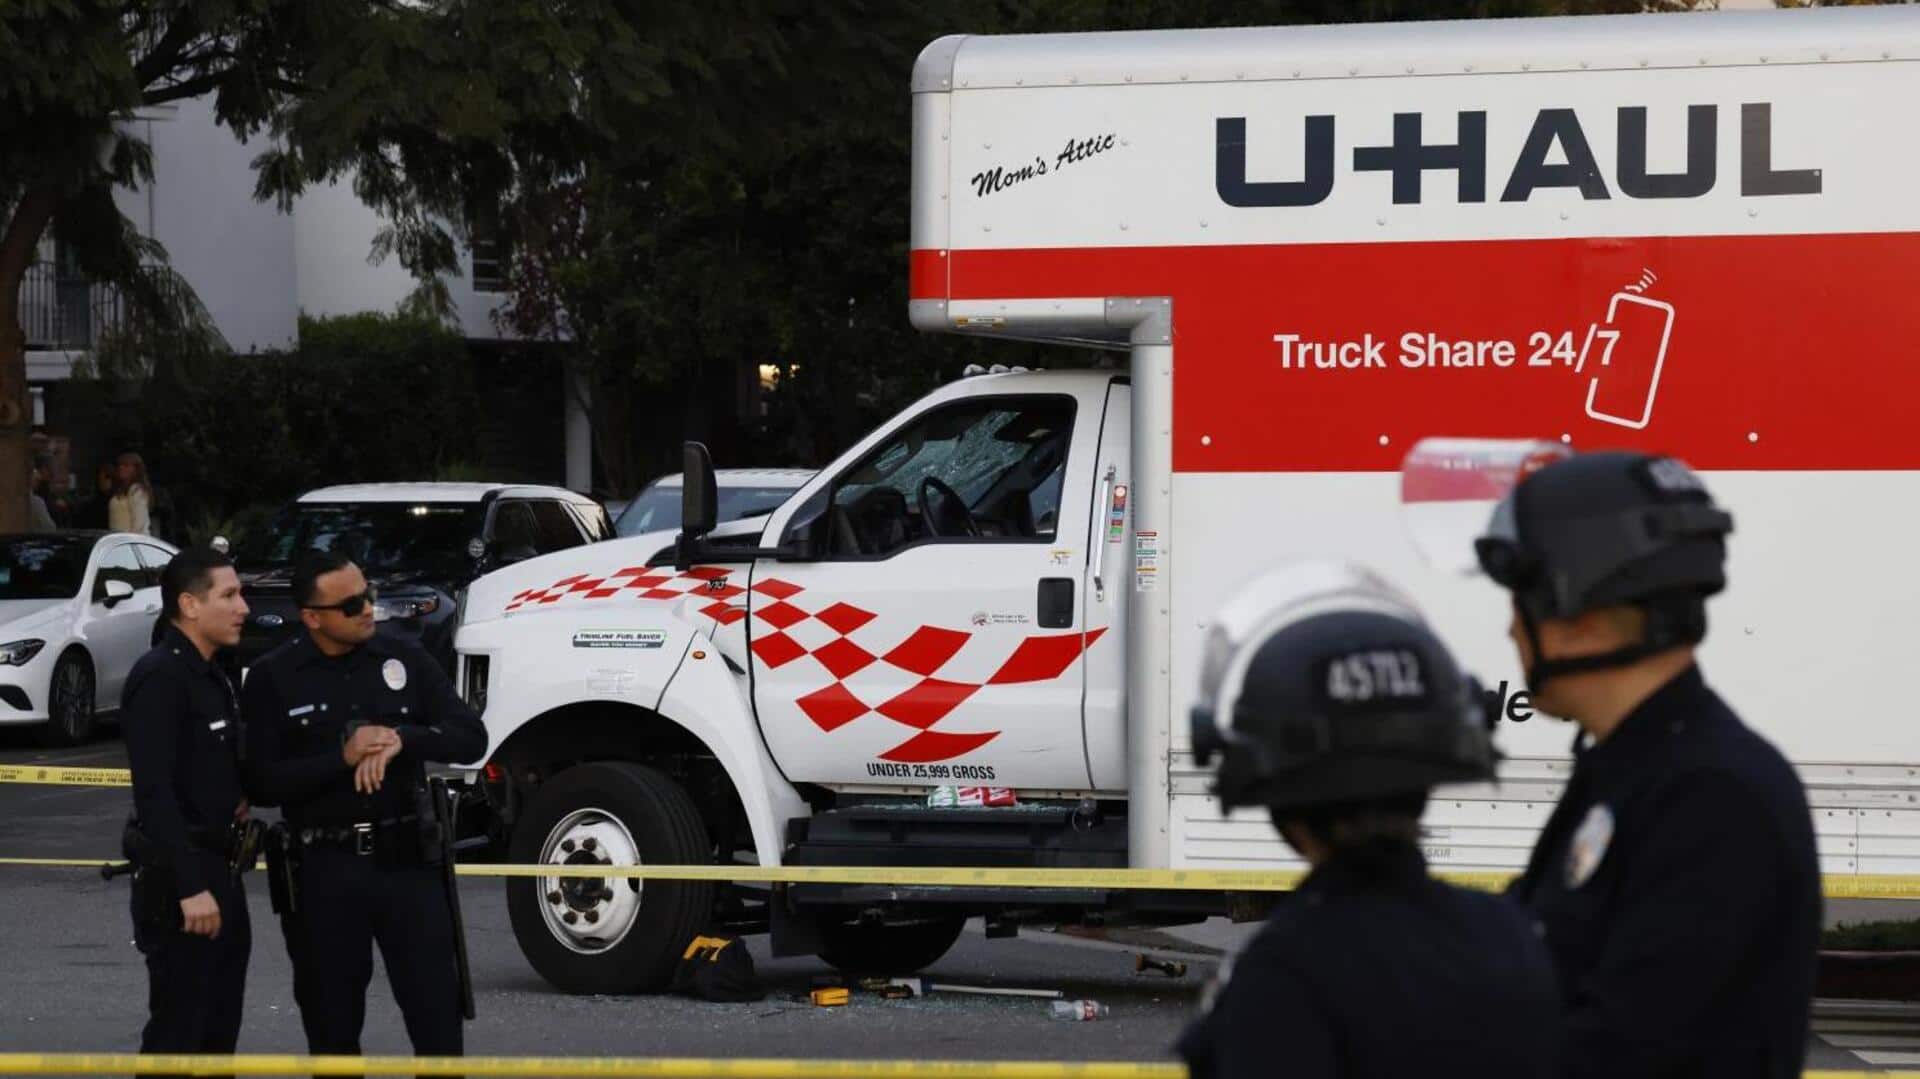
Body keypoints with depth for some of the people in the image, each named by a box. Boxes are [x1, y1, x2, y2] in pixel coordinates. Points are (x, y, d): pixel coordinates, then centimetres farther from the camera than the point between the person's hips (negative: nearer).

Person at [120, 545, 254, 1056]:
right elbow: (155, 791, -24)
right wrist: (189, 886, -28)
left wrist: (238, 799, 6)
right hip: (179, 881, -10)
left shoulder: (211, 677, 14)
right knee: (176, 1034, -8)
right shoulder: (159, 677, -16)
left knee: (218, 1033, 14)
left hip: (220, 874, 10)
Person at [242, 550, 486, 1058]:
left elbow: (470, 739, 1)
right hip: (327, 868, -1)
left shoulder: (403, 659, 5)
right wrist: (343, 758, -19)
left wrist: (402, 739, -15)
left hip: (407, 858, 1)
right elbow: (264, 783, -8)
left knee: (437, 1015, -2)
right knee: (332, 1026, 8)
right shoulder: (273, 678, -2)